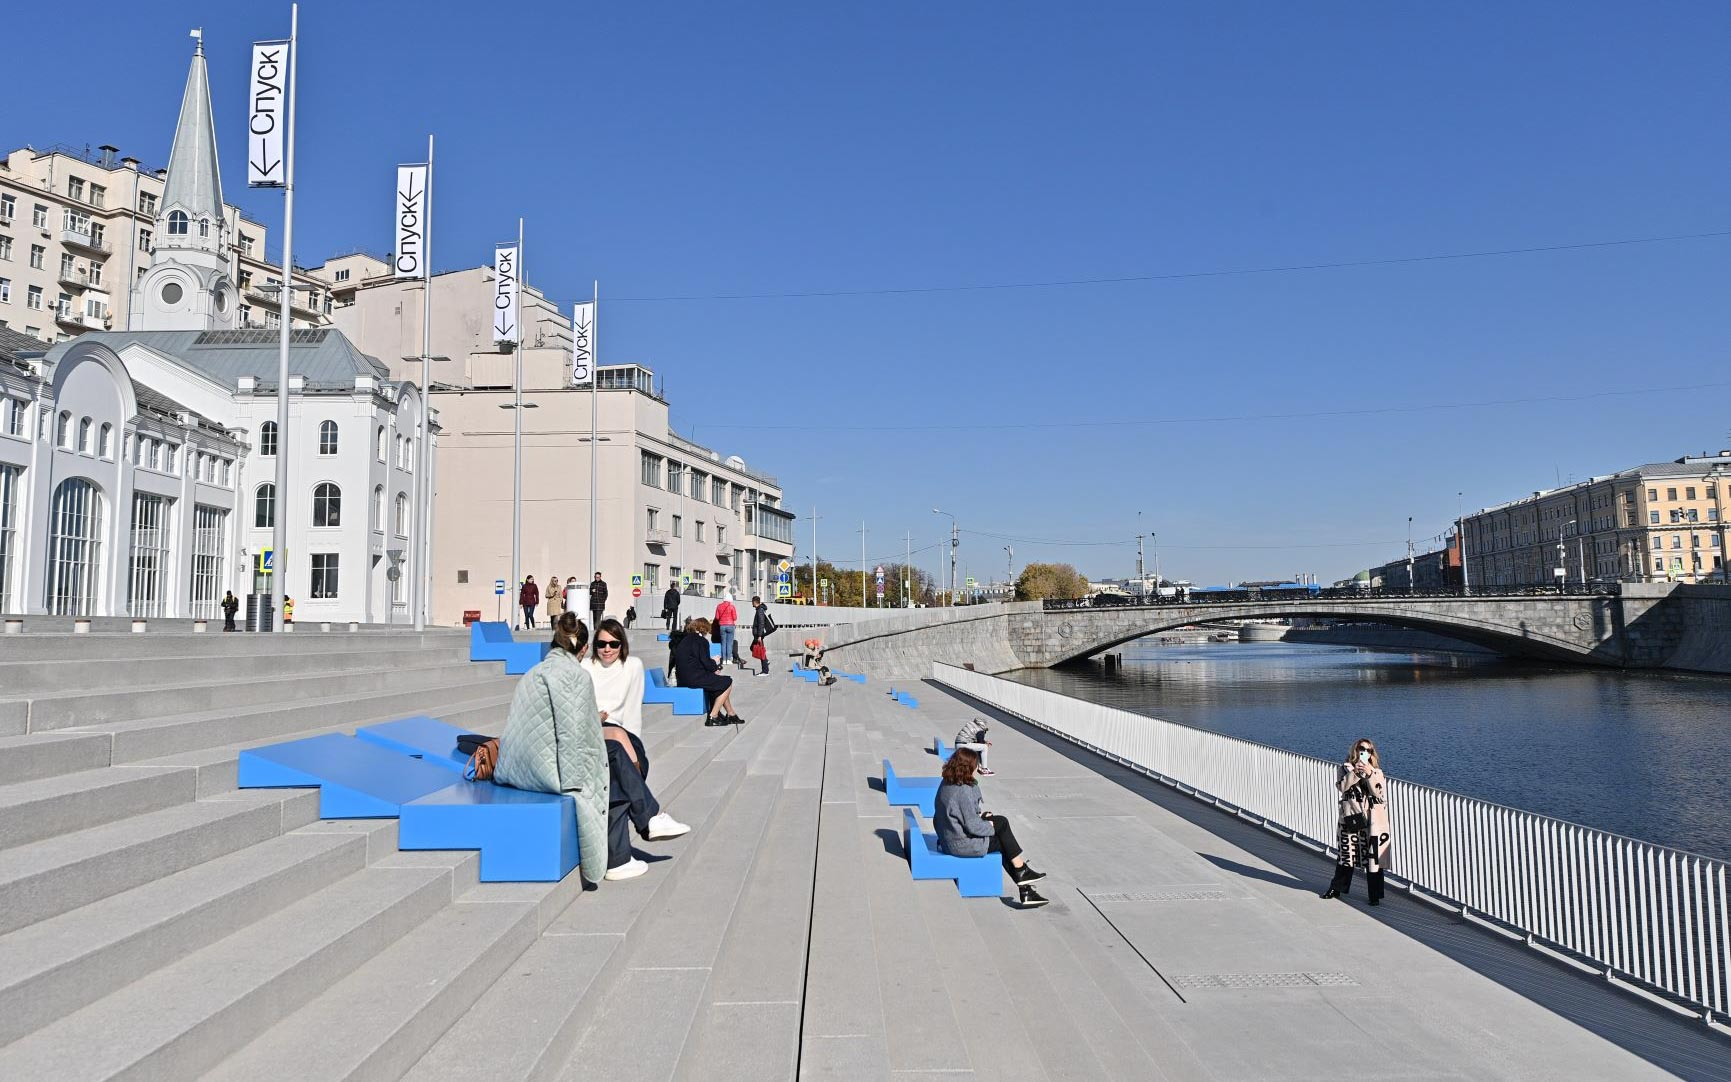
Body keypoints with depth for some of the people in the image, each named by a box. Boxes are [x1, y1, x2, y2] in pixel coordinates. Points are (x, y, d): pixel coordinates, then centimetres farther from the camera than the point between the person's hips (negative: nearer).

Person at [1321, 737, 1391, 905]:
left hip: (1371, 819, 0)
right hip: (1350, 816, 1)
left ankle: (1375, 895, 6)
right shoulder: (1345, 768, 7)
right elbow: (1341, 786, -10)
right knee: (1346, 854, 9)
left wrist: (1369, 774, -19)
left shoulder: (1376, 771, 7)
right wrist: (1355, 772, -18)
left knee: (1373, 857, -3)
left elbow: (1378, 792, -9)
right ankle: (1337, 888, 24)